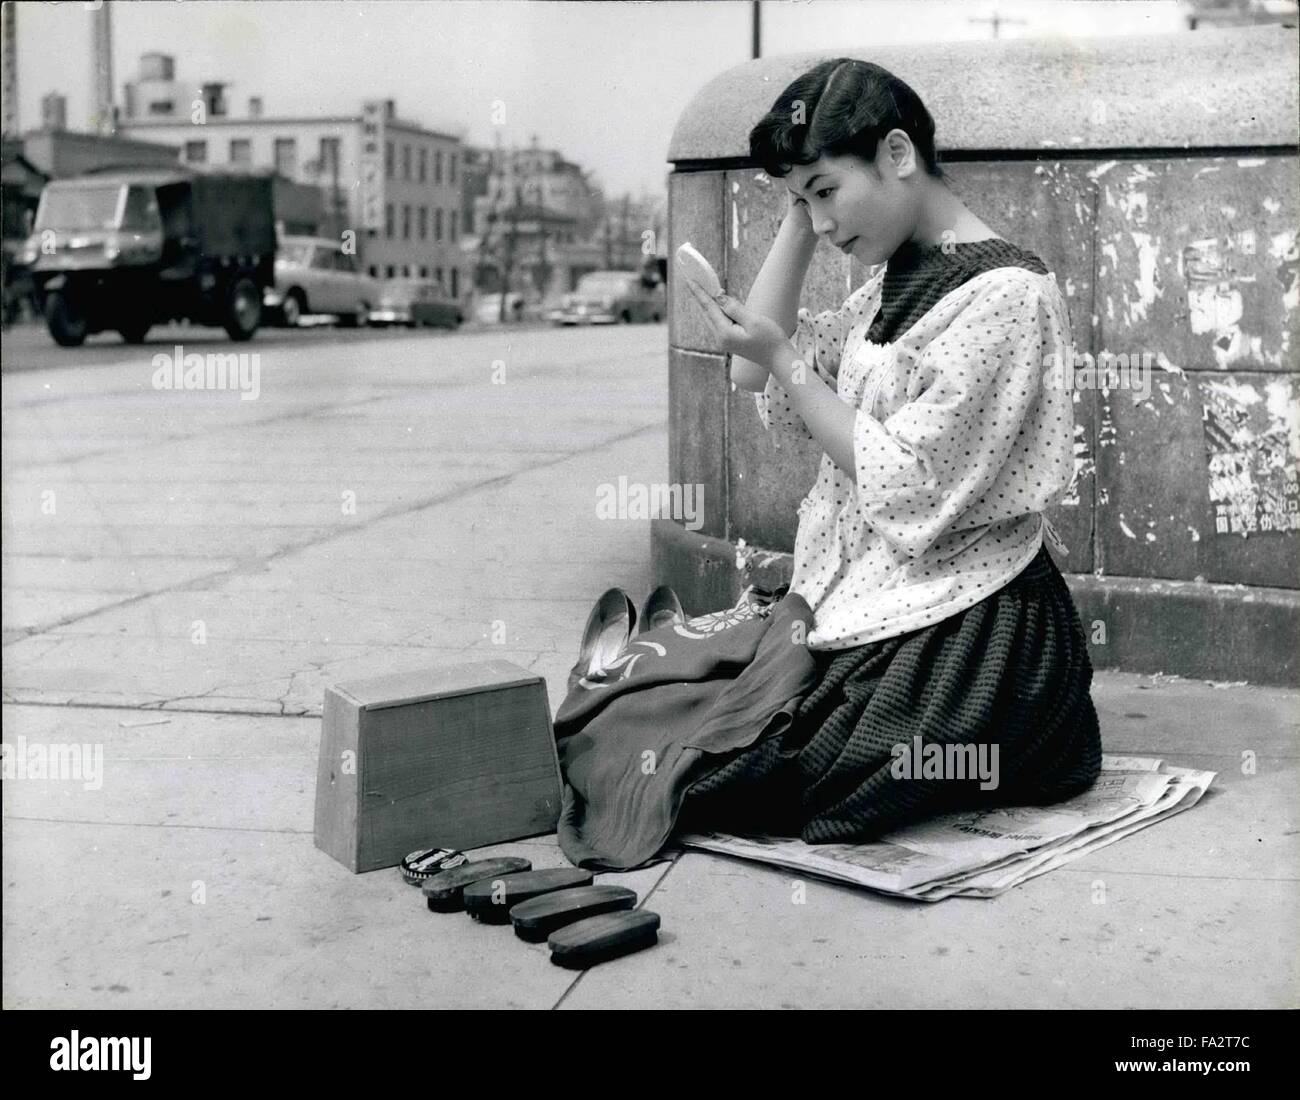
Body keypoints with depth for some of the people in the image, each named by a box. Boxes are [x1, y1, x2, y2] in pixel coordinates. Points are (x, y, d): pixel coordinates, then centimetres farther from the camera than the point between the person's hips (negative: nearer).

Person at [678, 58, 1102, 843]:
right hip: (868, 601, 9)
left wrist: (783, 360, -15)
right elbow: (760, 385, 9)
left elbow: (908, 489, -19)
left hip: (963, 628, -9)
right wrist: (800, 214, 5)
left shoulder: (1005, 295, -16)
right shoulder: (897, 278, 11)